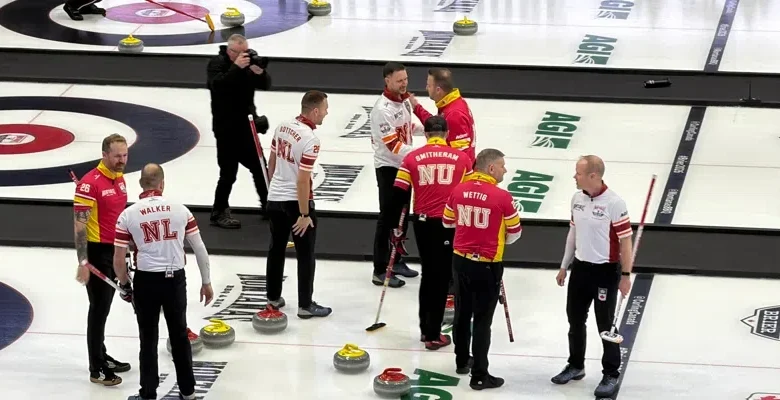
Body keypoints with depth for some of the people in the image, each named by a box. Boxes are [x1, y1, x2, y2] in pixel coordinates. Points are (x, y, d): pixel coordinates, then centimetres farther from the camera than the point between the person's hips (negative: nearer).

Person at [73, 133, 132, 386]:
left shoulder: (120, 179, 7)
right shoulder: (90, 183, -20)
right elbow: (79, 225, -20)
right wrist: (83, 262, -23)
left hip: (114, 250, 8)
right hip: (97, 252, -8)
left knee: (104, 307, 17)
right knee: (99, 308, -3)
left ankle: (101, 357, 29)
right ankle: (96, 369, 3)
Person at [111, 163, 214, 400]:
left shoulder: (128, 215, -6)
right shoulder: (180, 210, -1)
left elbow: (118, 259, -4)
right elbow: (200, 249, 2)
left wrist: (124, 285, 13)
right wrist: (206, 282, 12)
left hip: (146, 281, -2)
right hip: (175, 279, 2)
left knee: (148, 339, 9)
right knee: (179, 335, 15)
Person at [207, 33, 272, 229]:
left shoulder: (248, 61, 5)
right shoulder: (217, 63, -12)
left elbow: (265, 85, 1)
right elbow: (217, 85, -30)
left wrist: (259, 71, -20)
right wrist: (236, 67, -36)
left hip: (245, 124, 7)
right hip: (226, 127, -7)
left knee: (259, 167, 16)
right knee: (228, 172, -6)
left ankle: (269, 206, 30)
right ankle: (219, 213, 6)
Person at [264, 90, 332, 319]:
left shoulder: (283, 127, 1)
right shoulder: (310, 139, -23)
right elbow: (303, 180, -24)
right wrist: (304, 214, -19)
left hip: (275, 199, 8)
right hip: (296, 201, -8)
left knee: (277, 248, 18)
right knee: (305, 255, 2)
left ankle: (273, 298, 26)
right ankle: (305, 305, 5)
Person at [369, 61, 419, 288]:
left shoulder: (404, 100, 6)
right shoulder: (382, 109, -23)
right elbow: (392, 145, -27)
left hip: (404, 164, 9)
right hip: (387, 167, -9)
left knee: (402, 216, 16)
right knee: (387, 218, -6)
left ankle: (395, 261, 29)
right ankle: (380, 271, -2)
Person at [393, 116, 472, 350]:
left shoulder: (412, 158, 1)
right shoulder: (462, 158, 0)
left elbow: (399, 194, -2)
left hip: (423, 223, 2)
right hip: (450, 224, -2)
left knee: (428, 274, 19)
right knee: (441, 277, 3)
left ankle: (425, 328, 25)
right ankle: (433, 335, 2)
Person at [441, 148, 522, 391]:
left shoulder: (458, 191, -2)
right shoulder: (502, 197, -17)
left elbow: (447, 221, 13)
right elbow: (515, 232, -6)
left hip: (461, 260, 5)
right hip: (487, 265, -5)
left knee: (462, 313, 20)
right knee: (482, 320, 1)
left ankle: (462, 361, 35)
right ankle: (479, 375, 5)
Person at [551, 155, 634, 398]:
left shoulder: (614, 203, -20)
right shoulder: (577, 198, 1)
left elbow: (625, 240, -16)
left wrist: (626, 275, -16)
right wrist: (564, 266, 16)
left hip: (605, 271, -7)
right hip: (580, 267, 7)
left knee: (606, 324, 2)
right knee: (575, 318, 16)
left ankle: (611, 375, 14)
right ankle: (576, 366, 33)